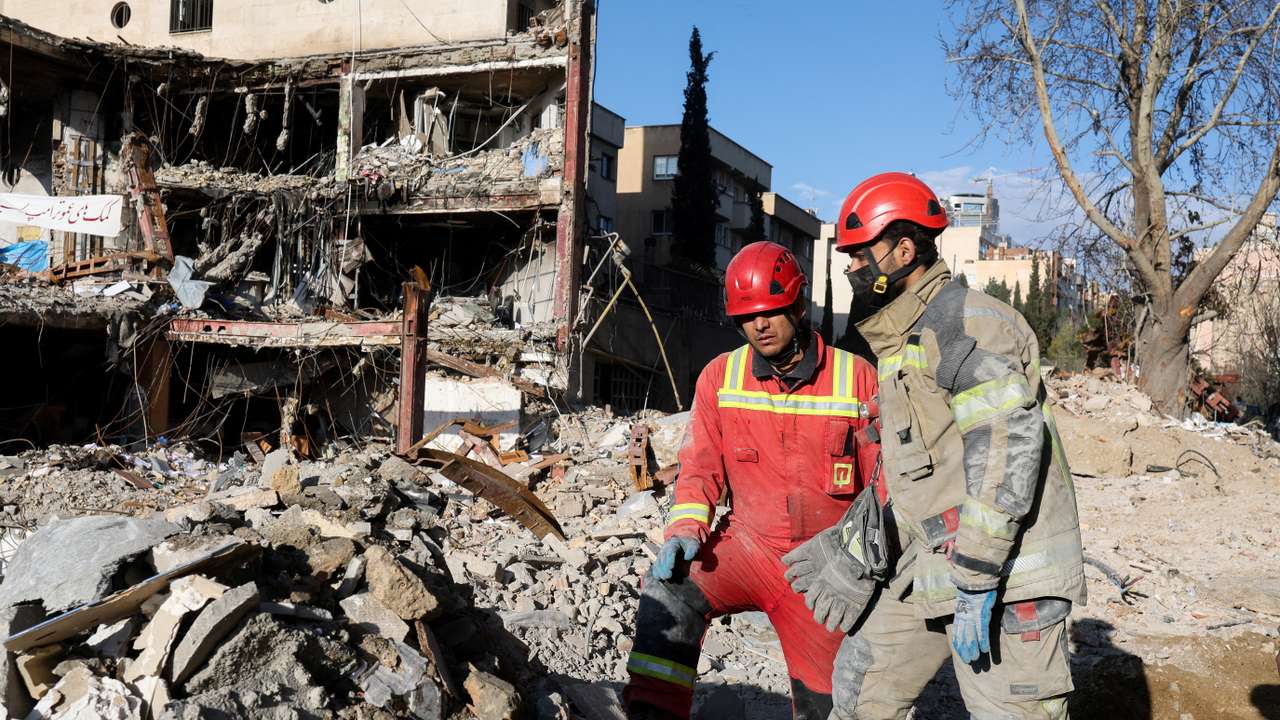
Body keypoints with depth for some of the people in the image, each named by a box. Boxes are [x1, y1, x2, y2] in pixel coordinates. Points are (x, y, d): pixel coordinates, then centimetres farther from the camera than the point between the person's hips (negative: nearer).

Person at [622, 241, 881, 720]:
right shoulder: (720, 378, -1)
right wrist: (686, 529, -15)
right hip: (748, 544, 1)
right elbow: (701, 466, 3)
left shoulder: (857, 378, -7)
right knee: (668, 590, -29)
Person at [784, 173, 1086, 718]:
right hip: (927, 569, 10)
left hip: (1004, 573, -9)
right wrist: (853, 549, 17)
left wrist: (976, 583, -25)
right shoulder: (897, 343, 17)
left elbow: (1008, 449, -24)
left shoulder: (967, 322, -15)